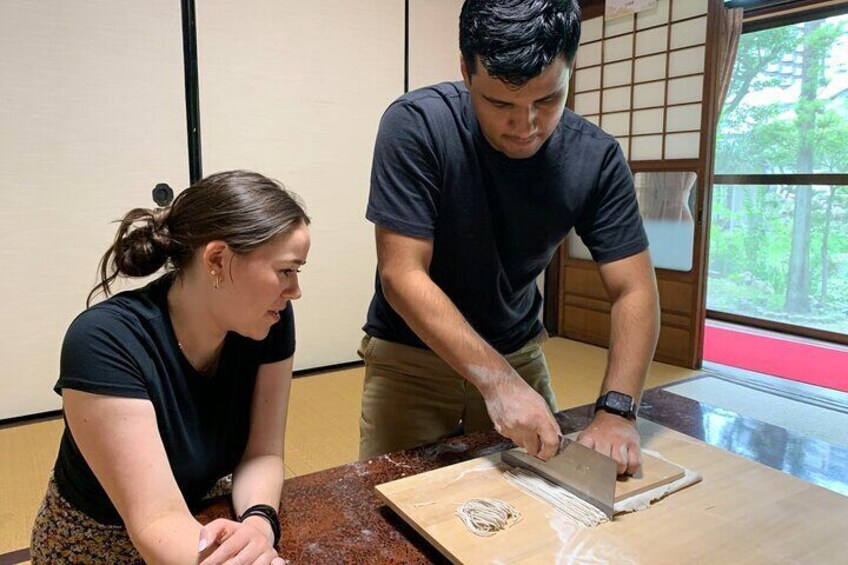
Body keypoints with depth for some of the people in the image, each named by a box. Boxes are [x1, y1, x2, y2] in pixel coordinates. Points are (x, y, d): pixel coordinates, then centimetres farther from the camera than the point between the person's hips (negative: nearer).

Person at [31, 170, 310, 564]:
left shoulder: (271, 320, -13)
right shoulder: (105, 342, -26)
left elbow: (262, 454, -9)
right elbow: (159, 521, -28)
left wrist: (258, 524, -28)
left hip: (205, 521, 4)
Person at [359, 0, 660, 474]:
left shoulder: (596, 159, -15)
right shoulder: (416, 125, -24)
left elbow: (634, 290, -13)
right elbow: (402, 275, -26)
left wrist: (617, 409, -27)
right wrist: (498, 380, -33)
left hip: (519, 354, 3)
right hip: (411, 356, -2)